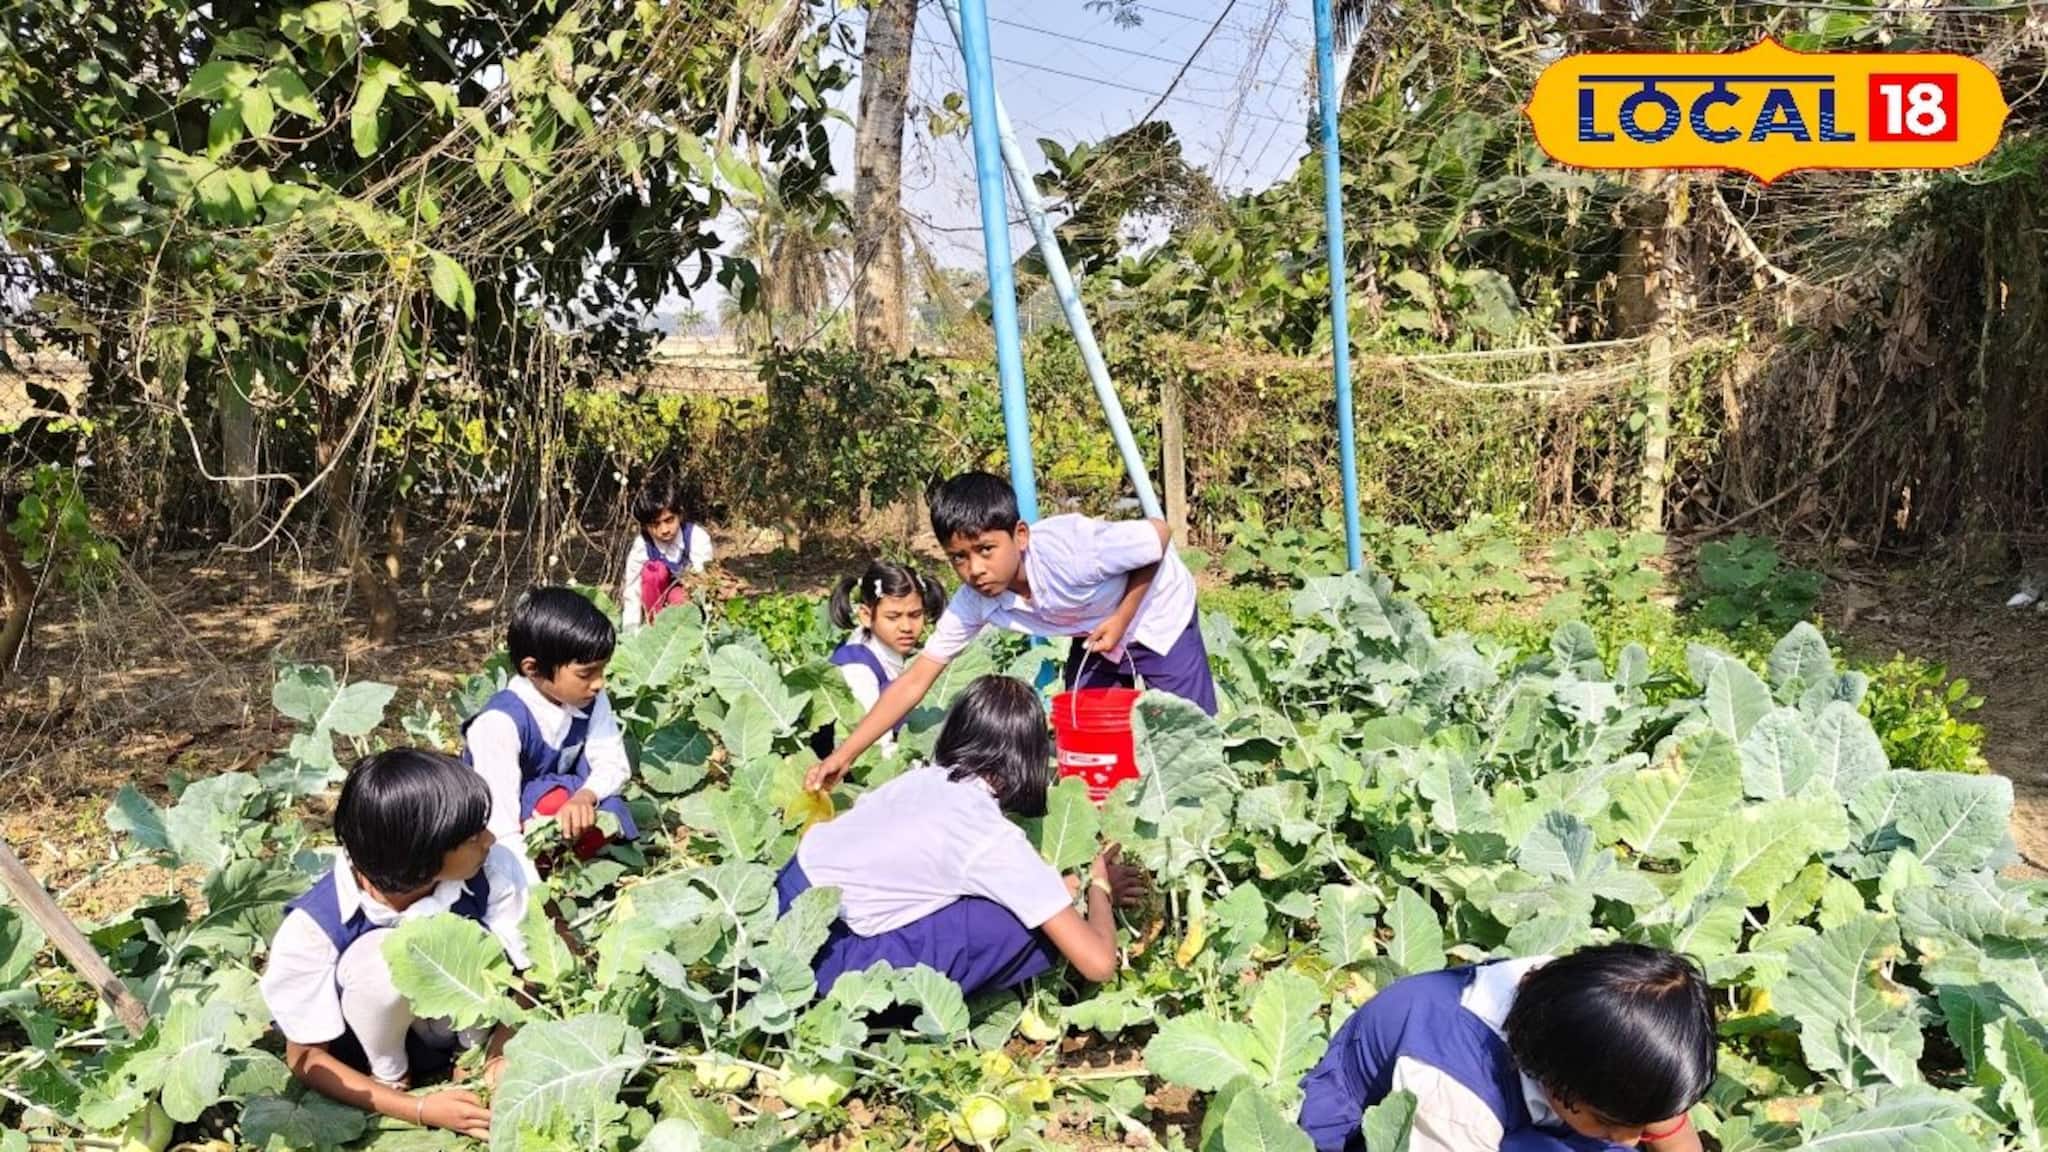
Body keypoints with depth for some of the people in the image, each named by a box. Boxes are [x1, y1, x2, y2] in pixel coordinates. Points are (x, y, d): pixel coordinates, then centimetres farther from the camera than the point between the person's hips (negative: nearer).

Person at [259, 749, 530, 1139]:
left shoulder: (492, 868, -26)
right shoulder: (315, 926, -30)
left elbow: (521, 974, -14)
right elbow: (306, 1057, -19)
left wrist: (502, 1058, -31)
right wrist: (420, 1110, -28)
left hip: (464, 1025, 2)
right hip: (373, 1040, -2)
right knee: (379, 955, -34)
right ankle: (391, 1078, -6)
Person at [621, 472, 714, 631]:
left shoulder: (697, 536, -25)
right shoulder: (641, 547, -21)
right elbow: (632, 594, -21)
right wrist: (630, 634, -26)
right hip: (658, 604, 2)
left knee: (678, 597, -34)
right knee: (653, 570, -27)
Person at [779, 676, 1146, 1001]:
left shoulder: (922, 777, 7)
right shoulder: (994, 838, -13)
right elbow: (1098, 962, -11)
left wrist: (1058, 885, 24)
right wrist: (1100, 887, 8)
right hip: (830, 954, -8)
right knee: (1037, 926, -7)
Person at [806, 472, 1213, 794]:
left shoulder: (1072, 549, -40)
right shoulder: (973, 601, -24)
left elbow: (1159, 532, -25)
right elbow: (915, 680, -22)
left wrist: (1121, 618, -26)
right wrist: (844, 755, -29)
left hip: (1154, 611, -4)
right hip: (1093, 634, 5)